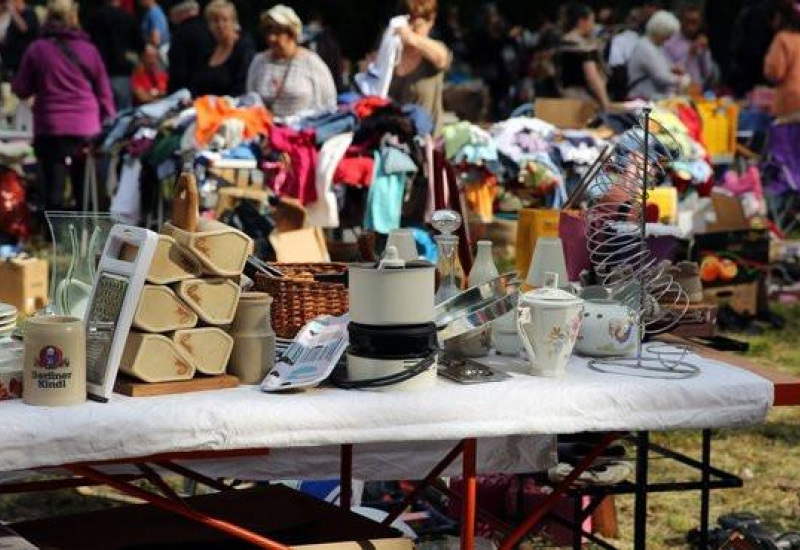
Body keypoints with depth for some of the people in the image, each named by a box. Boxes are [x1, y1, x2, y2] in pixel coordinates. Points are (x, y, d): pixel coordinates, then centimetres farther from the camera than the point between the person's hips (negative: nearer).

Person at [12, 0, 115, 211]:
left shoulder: (37, 49, -2)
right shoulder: (88, 49, 2)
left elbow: (21, 90, 5)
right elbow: (104, 92, 6)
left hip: (50, 129, -2)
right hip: (87, 128, 2)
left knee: (54, 189, -1)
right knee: (85, 189, 13)